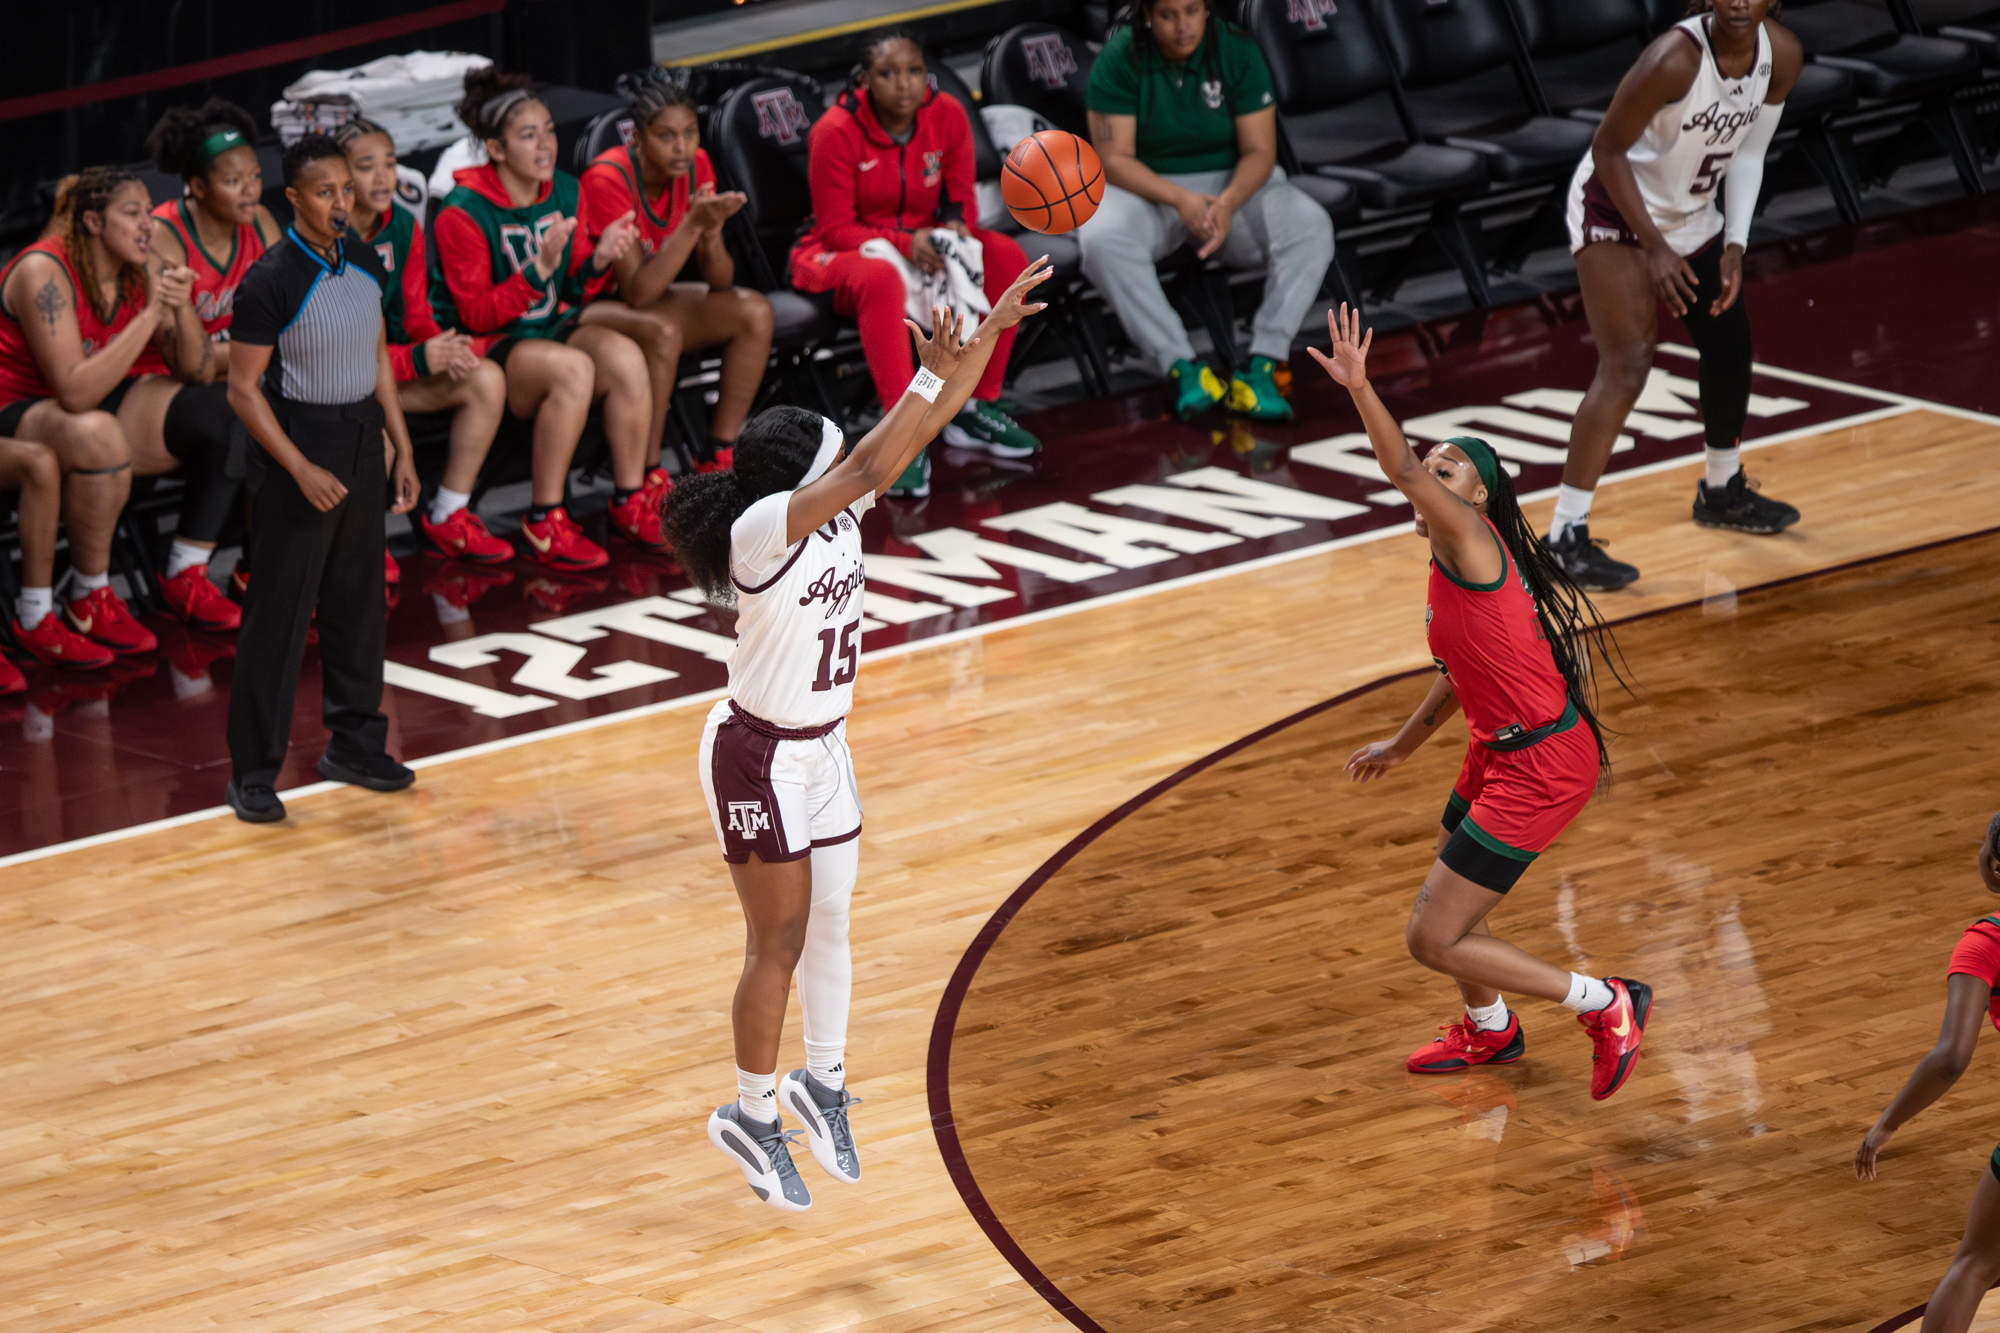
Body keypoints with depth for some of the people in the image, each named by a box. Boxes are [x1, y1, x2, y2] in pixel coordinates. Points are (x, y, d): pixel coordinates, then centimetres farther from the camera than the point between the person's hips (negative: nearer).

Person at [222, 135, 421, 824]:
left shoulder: (365, 265, 4)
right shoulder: (271, 281, -17)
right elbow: (243, 390, -15)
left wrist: (403, 450, 11)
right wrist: (302, 470, -20)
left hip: (362, 442, 7)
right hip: (300, 444, -7)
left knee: (359, 603, 13)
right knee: (278, 615, -4)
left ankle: (352, 745, 26)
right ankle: (252, 773, 1)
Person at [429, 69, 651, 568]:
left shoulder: (566, 192, 4)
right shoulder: (463, 214, -15)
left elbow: (575, 292, 11)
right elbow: (477, 315, -16)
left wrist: (599, 260, -11)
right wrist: (539, 269, -28)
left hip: (551, 326, 6)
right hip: (485, 343, -6)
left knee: (626, 357, -25)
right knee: (573, 368, -34)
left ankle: (631, 502, -10)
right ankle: (544, 522, -26)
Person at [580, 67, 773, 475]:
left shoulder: (694, 166, -8)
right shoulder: (607, 178, -26)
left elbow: (720, 283, -7)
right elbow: (638, 293, -29)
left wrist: (712, 233, -29)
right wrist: (692, 225, -36)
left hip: (655, 297, 7)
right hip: (593, 306, -7)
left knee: (754, 311, -14)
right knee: (663, 333, -36)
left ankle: (717, 458, -8)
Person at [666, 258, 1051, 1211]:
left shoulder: (834, 513, -5)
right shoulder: (761, 530, -27)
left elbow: (904, 443, -5)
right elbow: (873, 467, -39)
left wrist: (994, 327, -11)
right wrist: (933, 376, -40)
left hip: (820, 748, 8)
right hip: (759, 757, -8)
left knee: (829, 925, 17)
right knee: (779, 943, 3)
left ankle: (821, 1086, 34)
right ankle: (752, 1117, 18)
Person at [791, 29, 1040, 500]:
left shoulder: (948, 115, -7)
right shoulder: (836, 131, -19)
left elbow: (962, 199, 2)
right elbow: (835, 228, -16)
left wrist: (957, 230, -24)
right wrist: (904, 244, -31)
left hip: (925, 244, 5)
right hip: (843, 253, -5)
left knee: (1006, 257, -20)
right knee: (881, 278, -41)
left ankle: (971, 408, -8)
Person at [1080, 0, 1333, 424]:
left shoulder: (1237, 51, -7)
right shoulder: (1120, 58, -11)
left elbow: (1259, 151, -8)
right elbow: (1114, 158, -13)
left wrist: (1228, 204, -28)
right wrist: (1181, 200, -29)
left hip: (1232, 182, 2)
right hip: (1147, 186, -2)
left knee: (1311, 227, -26)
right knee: (1101, 240, -35)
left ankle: (1262, 367, -31)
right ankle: (1182, 368, -33)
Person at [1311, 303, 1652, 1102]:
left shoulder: (1471, 540, -16)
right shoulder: (1453, 567, 11)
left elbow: (1404, 472, -36)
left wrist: (1360, 388, -46)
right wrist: (1401, 747, 37)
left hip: (1539, 768, -10)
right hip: (1500, 751, 10)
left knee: (1433, 940, -6)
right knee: (1448, 908, 29)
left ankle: (1605, 1006, 5)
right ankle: (1489, 1030, 56)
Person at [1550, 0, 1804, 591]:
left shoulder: (1782, 55, -12)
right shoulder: (1676, 57, -32)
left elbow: (1748, 151, 3)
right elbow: (1608, 149, -23)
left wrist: (1735, 247, -5)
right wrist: (1655, 248, -24)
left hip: (1691, 212, 7)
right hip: (1616, 209, -7)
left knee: (1730, 344, 15)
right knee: (1628, 364, -18)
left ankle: (1721, 490, 41)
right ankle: (1565, 535, -17)